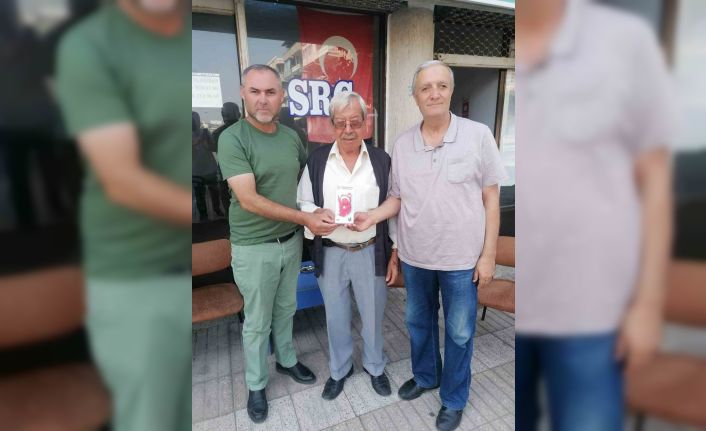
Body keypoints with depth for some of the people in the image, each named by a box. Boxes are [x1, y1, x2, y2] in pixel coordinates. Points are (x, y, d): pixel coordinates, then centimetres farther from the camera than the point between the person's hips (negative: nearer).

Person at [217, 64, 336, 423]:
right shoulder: (232, 138, -16)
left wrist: (315, 214, 0)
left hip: (291, 241, 5)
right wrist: (305, 218, -24)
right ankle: (256, 385, 34)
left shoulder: (291, 137, 2)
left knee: (286, 309, 22)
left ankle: (287, 360, 46)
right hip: (254, 247, -5)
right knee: (257, 321, 11)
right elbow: (248, 199, -23)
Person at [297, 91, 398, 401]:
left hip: (371, 253, 0)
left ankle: (375, 366, 44)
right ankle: (339, 369, 43)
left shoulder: (382, 160, -3)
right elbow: (302, 203, 3)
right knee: (336, 316, 18)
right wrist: (317, 213, -21)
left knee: (373, 315, 17)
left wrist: (394, 255, 1)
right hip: (331, 254, 1)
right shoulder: (317, 159, -2)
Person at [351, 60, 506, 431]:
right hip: (414, 256, 3)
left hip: (462, 258, -3)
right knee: (418, 321, 22)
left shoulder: (478, 135, -8)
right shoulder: (402, 144, 0)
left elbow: (490, 198, -6)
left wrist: (488, 254, -7)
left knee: (459, 332, 14)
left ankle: (454, 399, 39)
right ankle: (425, 376, 49)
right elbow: (398, 198, 7)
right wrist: (373, 216, -13)